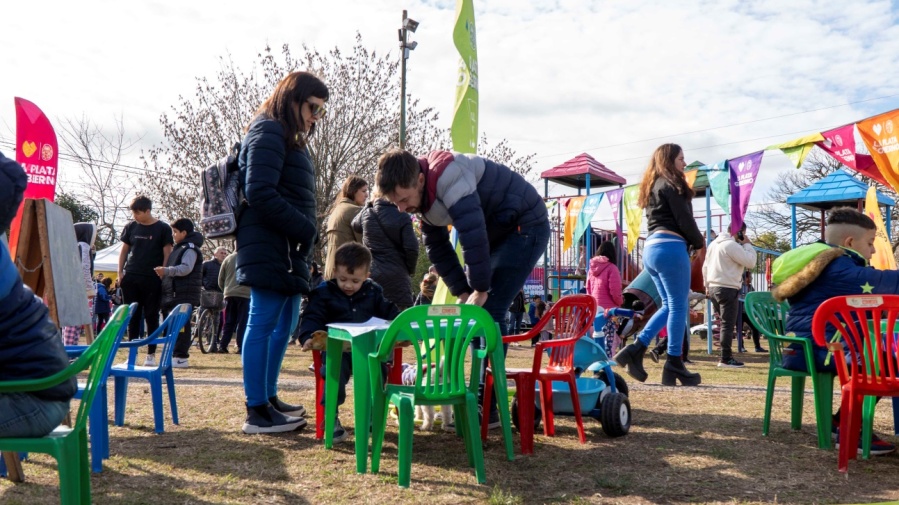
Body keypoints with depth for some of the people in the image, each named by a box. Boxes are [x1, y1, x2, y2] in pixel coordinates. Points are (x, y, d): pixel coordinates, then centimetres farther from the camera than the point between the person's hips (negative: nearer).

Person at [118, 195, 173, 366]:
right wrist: (120, 271, 5)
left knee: (151, 317, 2)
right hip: (130, 278, 3)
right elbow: (124, 250, 15)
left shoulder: (163, 228, -1)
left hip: (152, 280, -3)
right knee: (132, 316, 6)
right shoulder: (131, 227, 9)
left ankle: (151, 354, 8)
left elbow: (167, 254, -1)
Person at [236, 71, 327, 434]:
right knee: (263, 324, -7)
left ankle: (268, 398, 23)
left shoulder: (290, 139, 24)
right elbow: (261, 195, -18)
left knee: (284, 324, 13)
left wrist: (305, 235, 9)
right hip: (269, 249, -10)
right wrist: (307, 230, -16)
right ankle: (257, 412, -1)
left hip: (288, 249, 10)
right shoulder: (268, 133, -7)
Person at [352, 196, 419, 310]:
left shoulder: (366, 214, 5)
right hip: (396, 276, -4)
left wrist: (368, 205, 27)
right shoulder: (402, 217, -7)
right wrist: (409, 270, 5)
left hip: (371, 275, 4)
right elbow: (411, 248, -12)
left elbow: (355, 226, 29)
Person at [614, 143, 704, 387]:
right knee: (678, 306, -3)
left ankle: (636, 349, 2)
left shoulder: (652, 187, 23)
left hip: (651, 248, 9)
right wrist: (699, 243, 8)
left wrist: (691, 242, 12)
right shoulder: (671, 184, -3)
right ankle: (674, 364, -1)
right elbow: (684, 220, -8)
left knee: (669, 305, 13)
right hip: (670, 247, -9)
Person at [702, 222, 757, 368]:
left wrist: (707, 285, 23)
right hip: (728, 289, -9)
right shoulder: (732, 245, -14)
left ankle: (726, 355, 18)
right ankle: (726, 359, -5)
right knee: (728, 325, -5)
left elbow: (705, 266, 18)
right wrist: (747, 244, -2)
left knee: (724, 323, 16)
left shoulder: (714, 243, 15)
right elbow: (750, 262, -13)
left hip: (713, 287, 9)